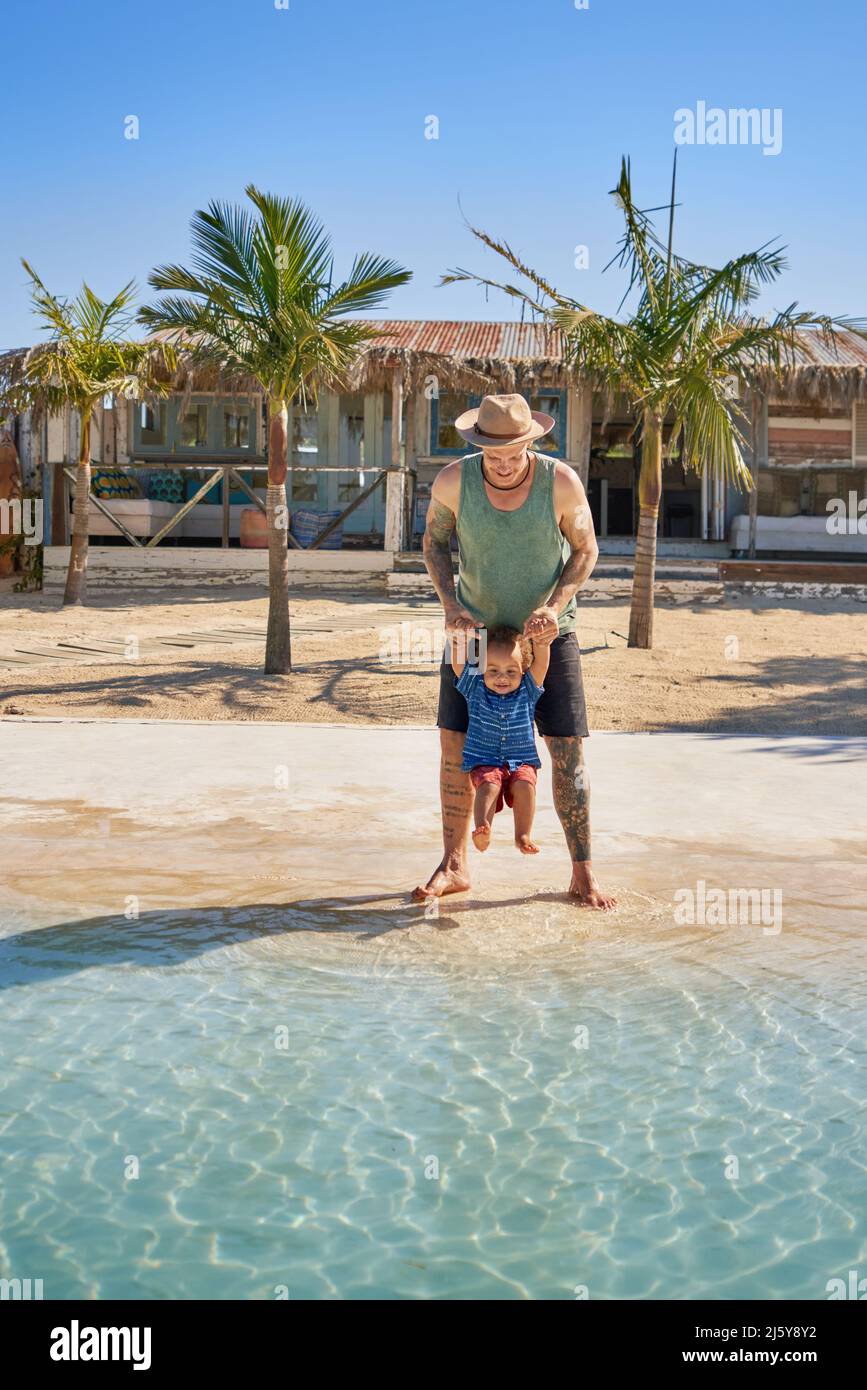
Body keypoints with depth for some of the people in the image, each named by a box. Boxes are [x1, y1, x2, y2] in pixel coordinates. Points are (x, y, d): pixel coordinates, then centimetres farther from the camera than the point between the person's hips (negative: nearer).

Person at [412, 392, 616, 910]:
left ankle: (583, 873, 8)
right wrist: (451, 606, -16)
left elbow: (586, 550, -8)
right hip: (477, 627, 1)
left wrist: (555, 606, -23)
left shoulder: (561, 481, -22)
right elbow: (435, 541, -1)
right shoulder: (454, 480, -19)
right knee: (455, 745, -1)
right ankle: (455, 866, 13)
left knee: (567, 750, -4)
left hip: (548, 632, -1)